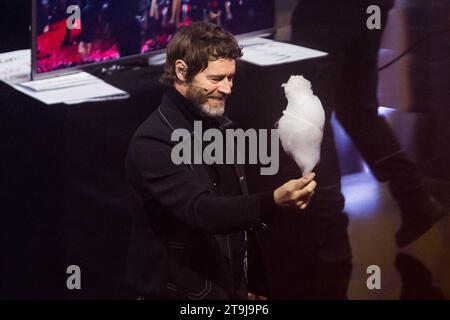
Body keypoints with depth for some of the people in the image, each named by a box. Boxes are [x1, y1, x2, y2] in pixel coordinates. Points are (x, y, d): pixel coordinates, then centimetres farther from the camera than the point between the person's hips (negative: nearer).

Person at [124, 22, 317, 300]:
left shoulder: (220, 125, 6)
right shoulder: (154, 143, -20)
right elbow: (201, 211, -31)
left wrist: (247, 286, 12)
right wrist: (274, 202, -45)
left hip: (230, 288, 7)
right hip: (180, 292, -7)